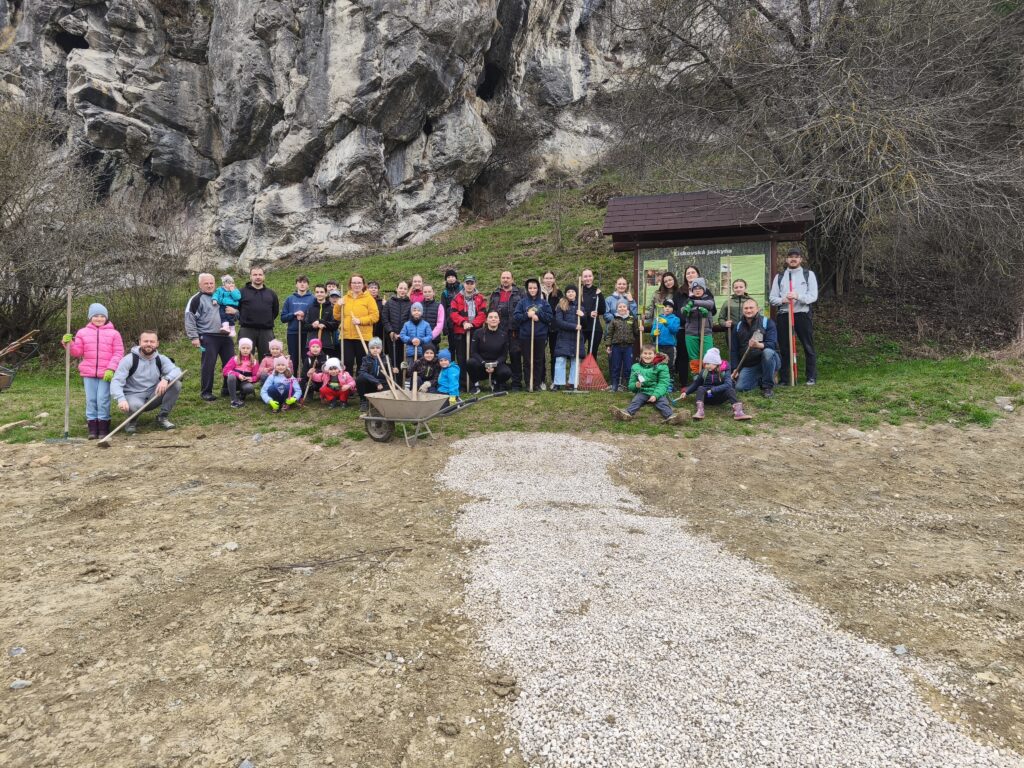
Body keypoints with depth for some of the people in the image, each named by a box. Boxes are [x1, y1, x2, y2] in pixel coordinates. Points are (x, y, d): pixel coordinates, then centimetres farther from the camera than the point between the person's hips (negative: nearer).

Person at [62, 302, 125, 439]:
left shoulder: (114, 333, 4)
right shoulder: (83, 332, 11)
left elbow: (118, 353, 0)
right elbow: (77, 352, 10)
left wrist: (111, 369, -11)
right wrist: (68, 343, -10)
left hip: (106, 373, -3)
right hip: (88, 373, 3)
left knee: (103, 400, -4)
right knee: (91, 400, 5)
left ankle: (103, 428, 4)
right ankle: (92, 428, 10)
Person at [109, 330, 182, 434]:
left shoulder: (161, 359, -1)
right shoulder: (129, 360, -10)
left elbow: (176, 370, -17)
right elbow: (116, 381, -18)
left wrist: (166, 379, -41)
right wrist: (121, 399, -37)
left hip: (153, 396, 4)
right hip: (133, 396, -3)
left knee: (176, 384, -20)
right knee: (136, 406, -40)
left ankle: (163, 417, -4)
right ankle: (131, 422, -1)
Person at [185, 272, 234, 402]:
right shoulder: (196, 299, -1)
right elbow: (189, 319, -6)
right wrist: (194, 337, -13)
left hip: (225, 336, 6)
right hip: (208, 338, -5)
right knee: (208, 365, -4)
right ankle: (206, 392, 6)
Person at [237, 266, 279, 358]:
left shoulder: (271, 294, 15)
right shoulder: (242, 292, 5)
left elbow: (276, 310, 22)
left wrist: (269, 320, 12)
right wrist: (242, 319, 1)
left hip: (266, 331, 2)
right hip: (247, 331, -2)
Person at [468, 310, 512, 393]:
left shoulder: (504, 335, -1)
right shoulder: (478, 333, -4)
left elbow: (504, 355, 1)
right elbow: (473, 352, -6)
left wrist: (495, 365, -18)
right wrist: (484, 364, -21)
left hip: (497, 364, 1)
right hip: (481, 363, -1)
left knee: (507, 372, -30)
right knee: (471, 362, -33)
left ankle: (495, 382, 8)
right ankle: (475, 385, -5)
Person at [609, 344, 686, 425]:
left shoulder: (661, 367, 4)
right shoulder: (635, 367, 12)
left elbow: (663, 384, -6)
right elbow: (631, 385, 13)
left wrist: (655, 395, -23)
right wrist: (635, 385, -13)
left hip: (658, 393, -1)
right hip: (642, 392, 1)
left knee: (663, 402, -30)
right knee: (636, 400, -28)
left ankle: (670, 416, -56)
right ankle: (627, 413, -56)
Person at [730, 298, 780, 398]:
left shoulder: (767, 322, -6)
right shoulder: (738, 327, 8)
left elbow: (772, 344, -20)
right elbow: (733, 350, 10)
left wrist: (759, 345, -42)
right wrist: (735, 369, 1)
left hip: (768, 361, -4)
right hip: (749, 366, 4)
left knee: (768, 352, -38)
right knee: (740, 388, -15)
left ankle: (768, 386, -20)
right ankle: (760, 380, 18)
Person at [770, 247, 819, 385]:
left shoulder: (809, 274, 6)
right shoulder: (779, 276, 13)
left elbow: (813, 296, -4)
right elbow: (772, 297, 9)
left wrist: (798, 296, -21)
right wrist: (782, 300, -13)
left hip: (802, 314, -2)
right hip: (783, 315, 2)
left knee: (808, 347, 1)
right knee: (784, 348, 5)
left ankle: (811, 378, 9)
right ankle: (783, 379, 12)